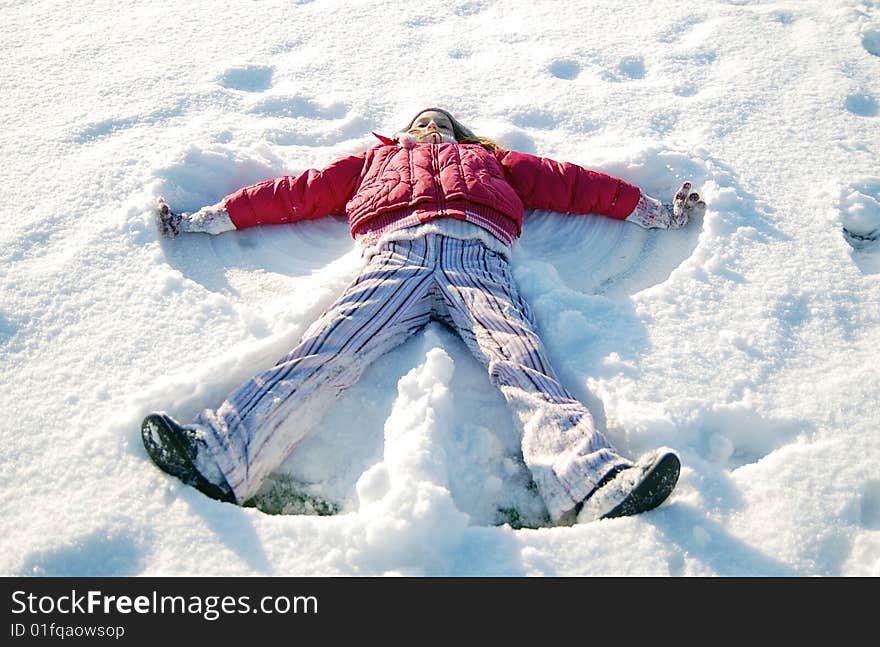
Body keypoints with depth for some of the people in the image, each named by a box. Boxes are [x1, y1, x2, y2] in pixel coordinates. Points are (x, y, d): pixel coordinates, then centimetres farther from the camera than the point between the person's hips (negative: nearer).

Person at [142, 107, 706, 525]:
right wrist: (201, 220, 31)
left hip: (477, 256, 0)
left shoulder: (487, 159, 41)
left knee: (520, 361, -28)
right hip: (395, 256, 0)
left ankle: (591, 482, -50)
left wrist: (660, 213, 30)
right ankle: (221, 456, -44)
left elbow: (570, 182, 34)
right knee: (325, 353, -26)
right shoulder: (378, 158, 41)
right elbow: (296, 191, 35)